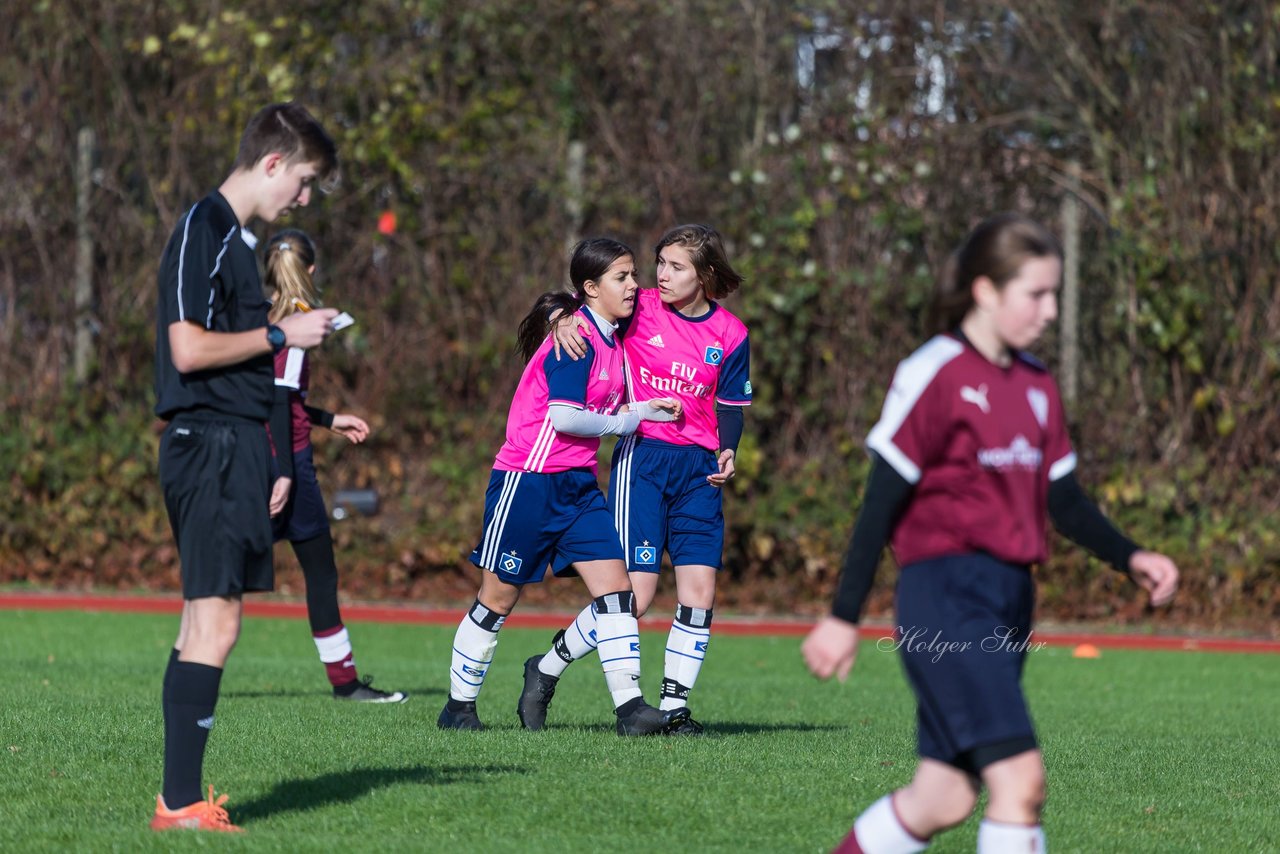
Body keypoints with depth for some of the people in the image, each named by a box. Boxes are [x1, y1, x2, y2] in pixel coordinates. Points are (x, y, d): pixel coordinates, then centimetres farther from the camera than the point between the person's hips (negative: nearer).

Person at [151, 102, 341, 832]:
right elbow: (190, 348, -19)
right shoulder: (203, 231, -11)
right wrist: (282, 334, -10)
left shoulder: (236, 238, 19)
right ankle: (181, 805, -14)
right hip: (211, 445, -10)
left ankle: (181, 794, 14)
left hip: (235, 446, 10)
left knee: (207, 621, 10)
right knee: (216, 623, -13)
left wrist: (268, 460, 22)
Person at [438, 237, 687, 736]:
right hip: (528, 482, -8)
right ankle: (459, 706, 15)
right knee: (499, 597, 2)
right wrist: (624, 421, -9)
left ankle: (630, 706, -9)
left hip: (578, 486, 8)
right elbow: (565, 417, -23)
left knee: (615, 587, -5)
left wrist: (645, 410, 4)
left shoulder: (609, 339, 11)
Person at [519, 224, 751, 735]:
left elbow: (730, 405, 12)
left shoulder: (730, 334, 4)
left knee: (700, 591, -5)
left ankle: (674, 706, 7)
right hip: (642, 459, -3)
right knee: (634, 594, -11)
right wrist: (563, 318, -18)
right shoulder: (639, 309, -2)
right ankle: (545, 672, 8)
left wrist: (728, 452, -6)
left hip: (699, 468, 3)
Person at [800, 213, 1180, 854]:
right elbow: (883, 500, -9)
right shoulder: (934, 376, -9)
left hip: (1009, 601, 8)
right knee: (1020, 779, -18)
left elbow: (1064, 501, 18)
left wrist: (1129, 559, 2)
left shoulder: (1036, 386, 14)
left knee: (945, 799, 9)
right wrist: (844, 616, -11)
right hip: (946, 599, -8)